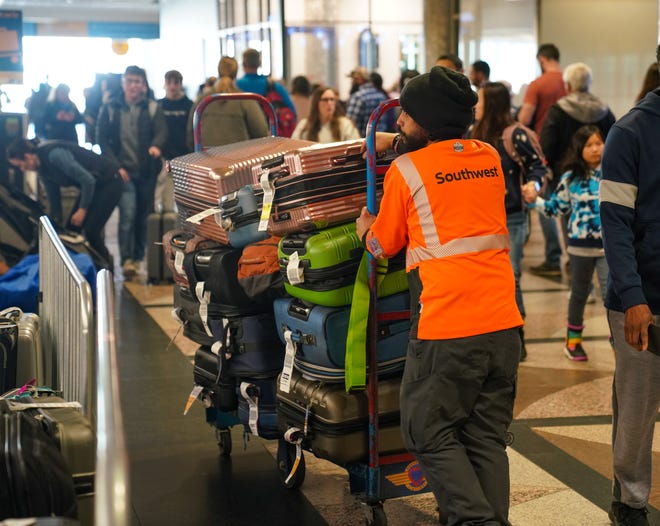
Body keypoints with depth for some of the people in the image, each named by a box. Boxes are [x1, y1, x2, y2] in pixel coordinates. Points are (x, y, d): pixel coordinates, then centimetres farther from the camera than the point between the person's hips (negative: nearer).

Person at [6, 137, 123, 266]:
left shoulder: (55, 154, -27)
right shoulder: (43, 169, 1)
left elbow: (88, 180, -26)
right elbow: (54, 199, 12)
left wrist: (83, 209, -17)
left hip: (109, 182, -9)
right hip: (94, 184, 9)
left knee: (91, 231, -12)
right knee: (71, 228, 4)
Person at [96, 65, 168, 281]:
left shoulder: (153, 108, 7)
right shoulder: (109, 108, 6)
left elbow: (162, 131, -6)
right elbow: (102, 139, 3)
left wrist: (156, 145, -30)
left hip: (147, 171, 2)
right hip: (123, 171, -2)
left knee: (144, 216, 7)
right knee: (127, 213, -15)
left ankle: (138, 258, 20)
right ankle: (127, 260, -14)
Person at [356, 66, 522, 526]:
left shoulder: (406, 170, -4)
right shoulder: (490, 158, 11)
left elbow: (383, 245, 10)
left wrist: (364, 225, 30)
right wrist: (397, 142, 37)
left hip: (446, 331, -6)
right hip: (503, 322, 6)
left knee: (431, 436, 6)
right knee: (488, 439, 13)